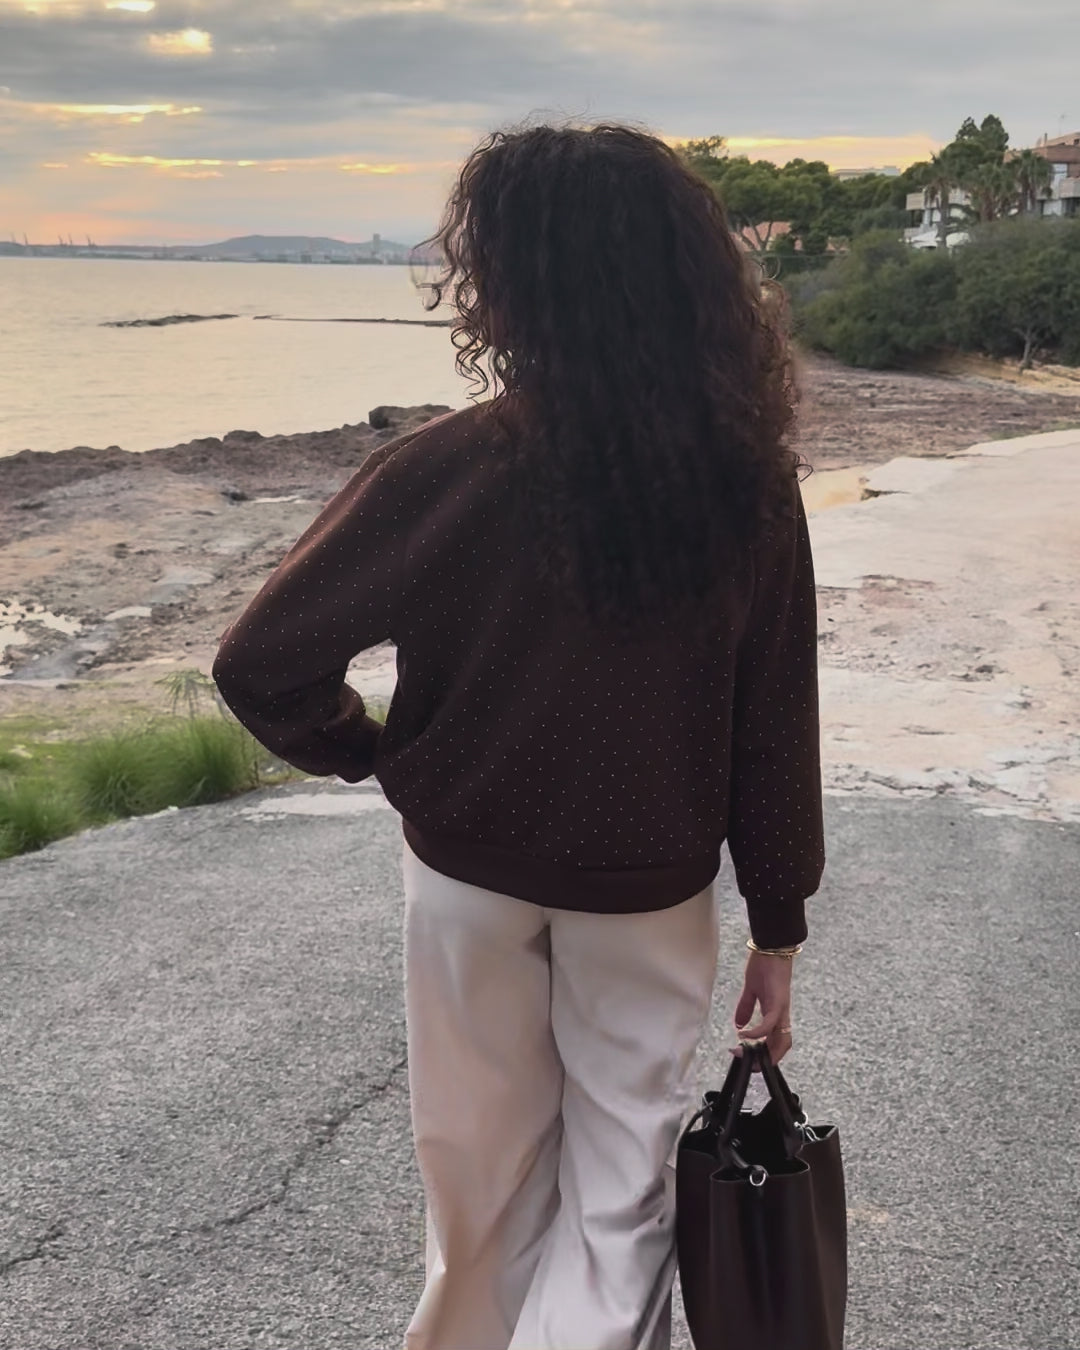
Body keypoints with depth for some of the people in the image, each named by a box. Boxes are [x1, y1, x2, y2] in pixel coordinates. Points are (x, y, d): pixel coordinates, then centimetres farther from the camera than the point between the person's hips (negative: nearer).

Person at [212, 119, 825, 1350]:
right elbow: (773, 731, -9)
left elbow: (261, 666, -17)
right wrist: (777, 927, 3)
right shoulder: (745, 484, -15)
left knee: (486, 1157, 21)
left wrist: (364, 752, 3)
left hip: (471, 869, 0)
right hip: (649, 886, 1)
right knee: (621, 1167, 17)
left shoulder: (441, 475, -22)